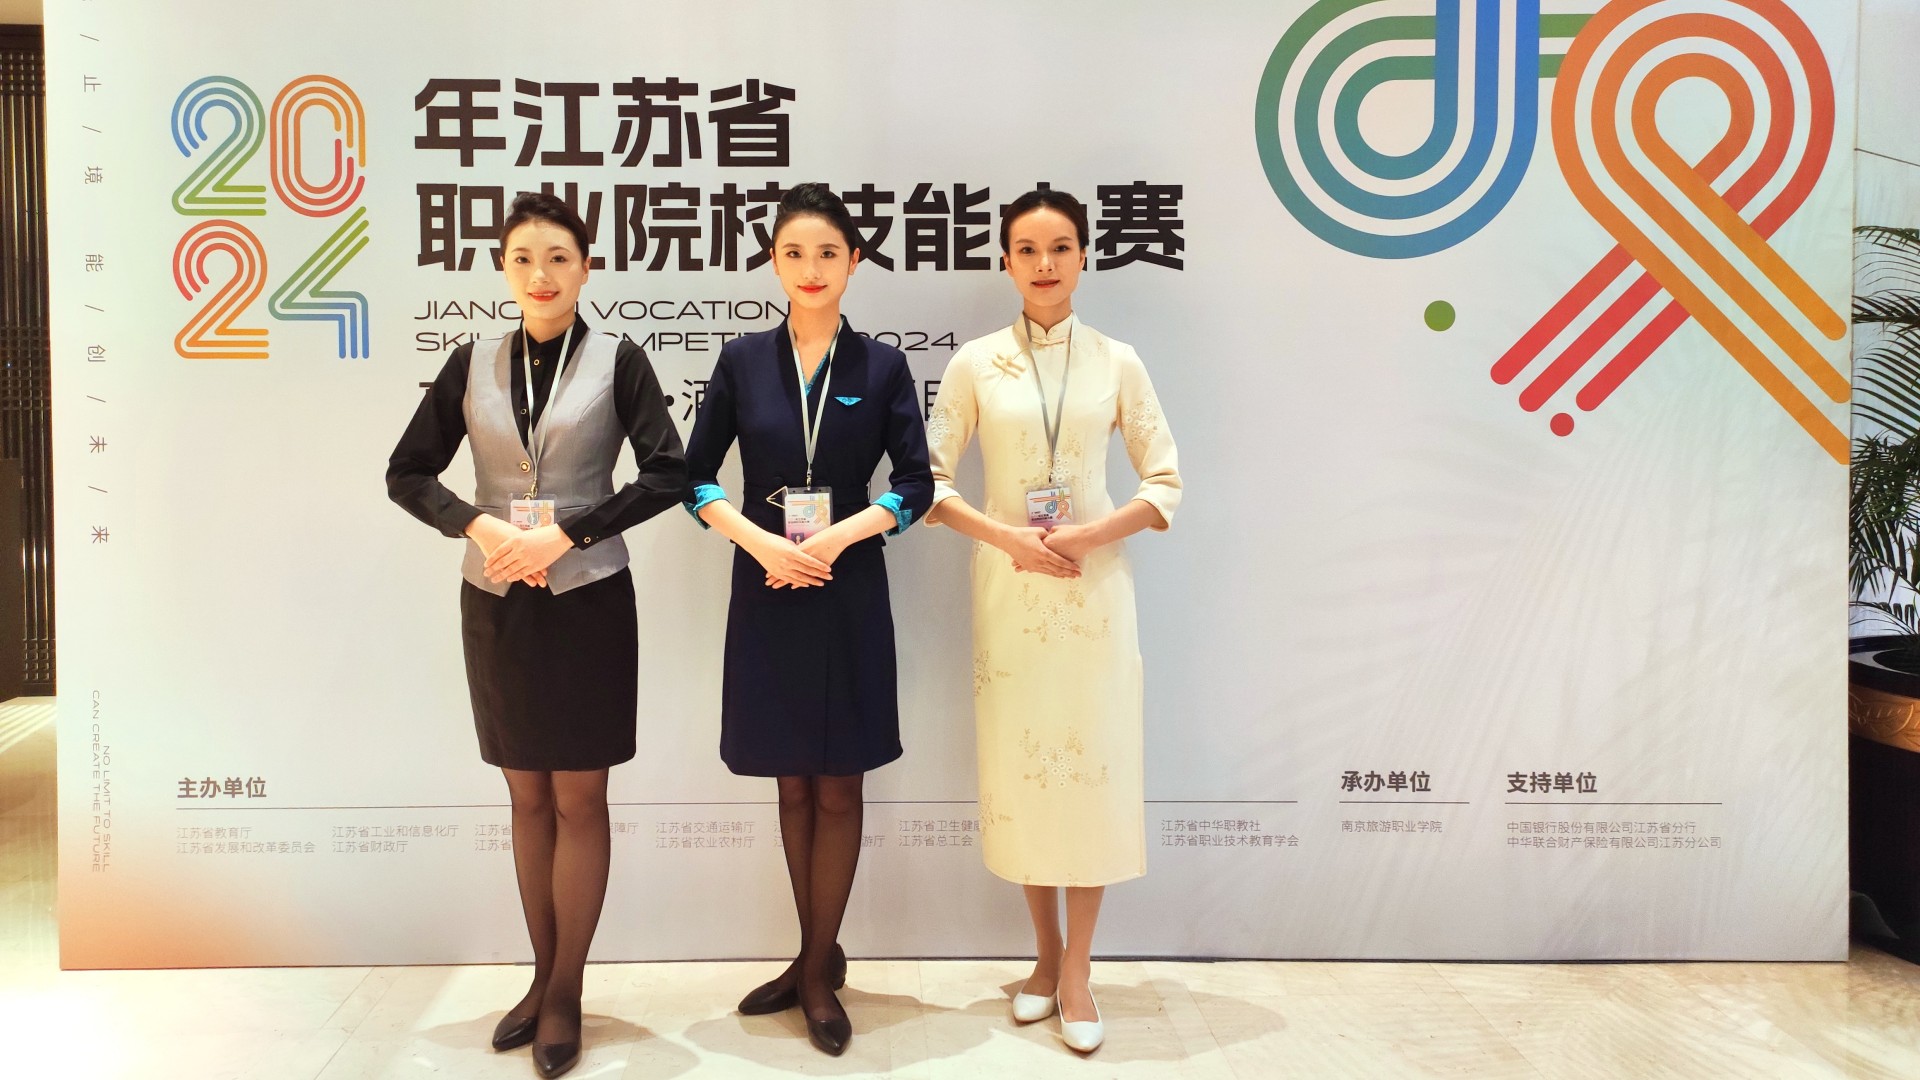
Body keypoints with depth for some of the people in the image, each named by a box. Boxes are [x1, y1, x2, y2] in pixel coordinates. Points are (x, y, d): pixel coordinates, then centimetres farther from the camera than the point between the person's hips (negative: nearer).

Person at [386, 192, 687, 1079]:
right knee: (527, 796, 12)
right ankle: (542, 977, 25)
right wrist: (477, 523, -12)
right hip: (496, 602, 3)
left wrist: (566, 533, -16)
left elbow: (667, 475, -9)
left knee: (578, 799, 4)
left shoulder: (616, 361, -3)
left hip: (588, 600, -3)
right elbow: (408, 473, 6)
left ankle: (565, 993, 16)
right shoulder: (472, 364, 5)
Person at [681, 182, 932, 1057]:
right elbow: (696, 475, 2)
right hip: (766, 593, 2)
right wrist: (761, 540, -13)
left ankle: (819, 969, 19)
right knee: (792, 784, 12)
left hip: (848, 595, -1)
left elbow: (915, 485, -2)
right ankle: (817, 957, 27)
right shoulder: (743, 360, 3)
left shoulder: (881, 367, 0)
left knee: (838, 787, 5)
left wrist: (838, 535, -17)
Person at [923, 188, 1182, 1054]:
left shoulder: (1117, 362, 3)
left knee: (1092, 766, 0)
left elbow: (1166, 484, 3)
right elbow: (929, 479, 1)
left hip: (1093, 587, 0)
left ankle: (1076, 970, 13)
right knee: (1019, 765, 6)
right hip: (1007, 587, 0)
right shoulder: (976, 363, 2)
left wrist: (1090, 535, -12)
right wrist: (1005, 536, -13)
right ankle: (1046, 953, 24)